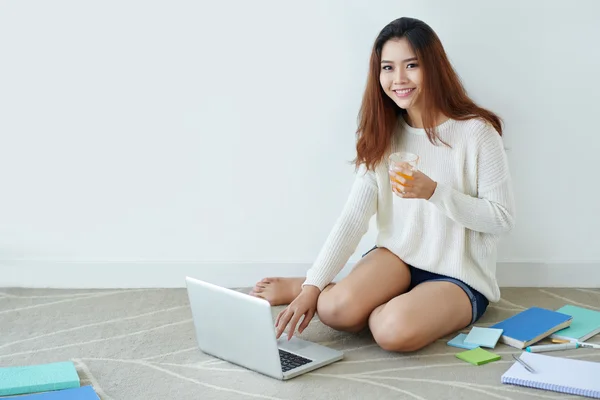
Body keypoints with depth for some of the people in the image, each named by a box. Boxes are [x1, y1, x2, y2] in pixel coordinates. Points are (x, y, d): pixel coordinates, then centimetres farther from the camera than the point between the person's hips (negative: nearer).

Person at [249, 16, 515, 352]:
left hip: (461, 276, -3)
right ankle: (308, 288, 7)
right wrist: (313, 285, -14)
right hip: (399, 257, 3)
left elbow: (503, 218, -10)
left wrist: (434, 192, -24)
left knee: (394, 330, -33)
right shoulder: (383, 135, 1)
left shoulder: (476, 132, -13)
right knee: (335, 309, -26)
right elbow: (353, 217, -5)